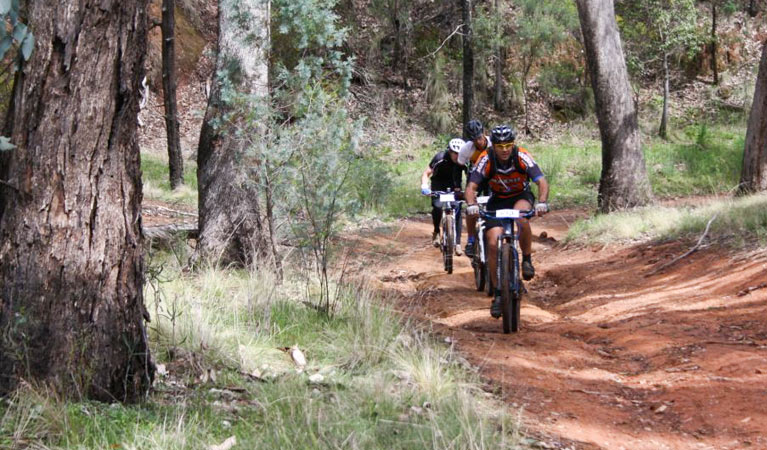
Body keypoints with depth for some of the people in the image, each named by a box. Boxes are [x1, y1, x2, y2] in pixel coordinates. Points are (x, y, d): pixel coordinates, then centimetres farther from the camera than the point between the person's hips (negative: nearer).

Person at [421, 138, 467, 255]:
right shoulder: (440, 158, -28)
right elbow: (426, 173, -26)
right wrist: (424, 186, -43)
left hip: (454, 186, 2)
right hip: (439, 184, -2)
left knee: (457, 210, -11)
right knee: (438, 206, -26)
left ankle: (457, 243, -5)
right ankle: (436, 232, -3)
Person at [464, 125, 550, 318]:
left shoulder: (522, 157, -24)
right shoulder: (486, 160, -22)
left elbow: (542, 181, -31)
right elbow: (471, 186, -27)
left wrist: (542, 202, -50)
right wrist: (471, 204, -48)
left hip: (521, 196, -1)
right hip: (497, 201, 1)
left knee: (522, 218, -37)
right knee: (493, 244, -13)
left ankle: (527, 259, -14)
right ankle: (498, 294, -1)